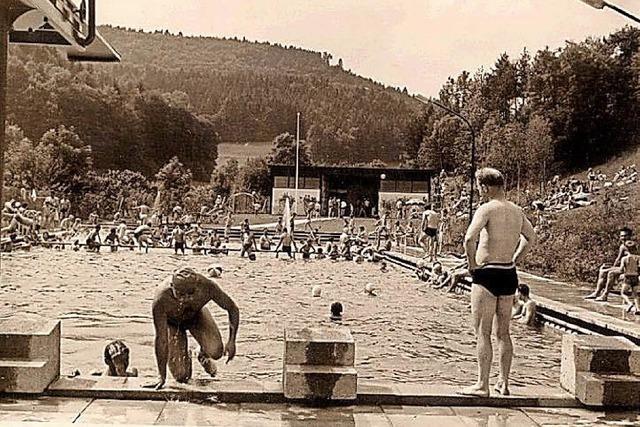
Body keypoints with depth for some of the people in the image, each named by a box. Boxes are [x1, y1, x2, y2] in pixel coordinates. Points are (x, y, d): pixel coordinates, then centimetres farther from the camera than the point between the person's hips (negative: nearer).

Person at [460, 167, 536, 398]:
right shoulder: (517, 211, 10)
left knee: (482, 332, 0)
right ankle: (504, 383, 22)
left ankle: (482, 385, 4)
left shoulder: (487, 209, -13)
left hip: (487, 274, -7)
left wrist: (472, 263, -12)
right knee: (503, 332, 15)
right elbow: (531, 237, 24)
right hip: (510, 275, 7)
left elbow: (469, 238, -26)